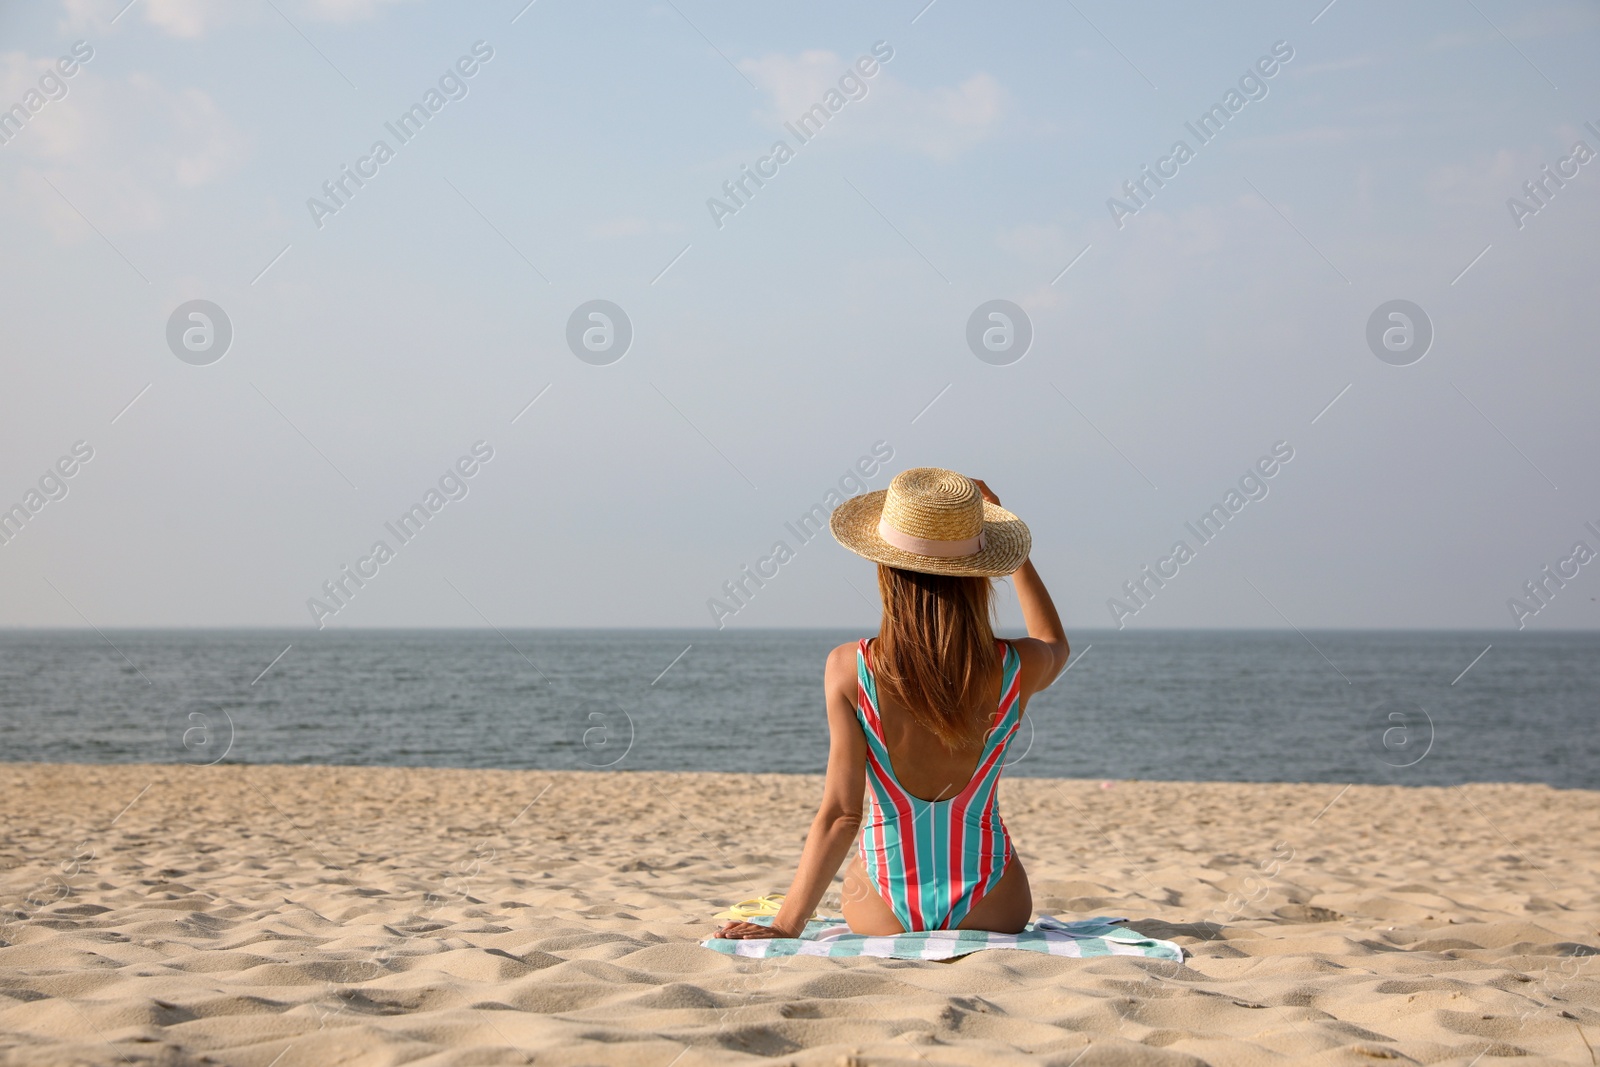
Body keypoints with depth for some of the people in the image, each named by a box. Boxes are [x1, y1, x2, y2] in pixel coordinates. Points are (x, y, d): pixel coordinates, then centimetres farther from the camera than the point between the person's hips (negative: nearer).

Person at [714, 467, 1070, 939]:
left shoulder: (850, 670, -18)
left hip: (884, 916, -1)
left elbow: (840, 814, -19)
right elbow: (1055, 643, 14)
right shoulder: (1015, 670, -13)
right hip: (991, 911, 1)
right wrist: (1017, 558, 19)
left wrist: (785, 926, -14)